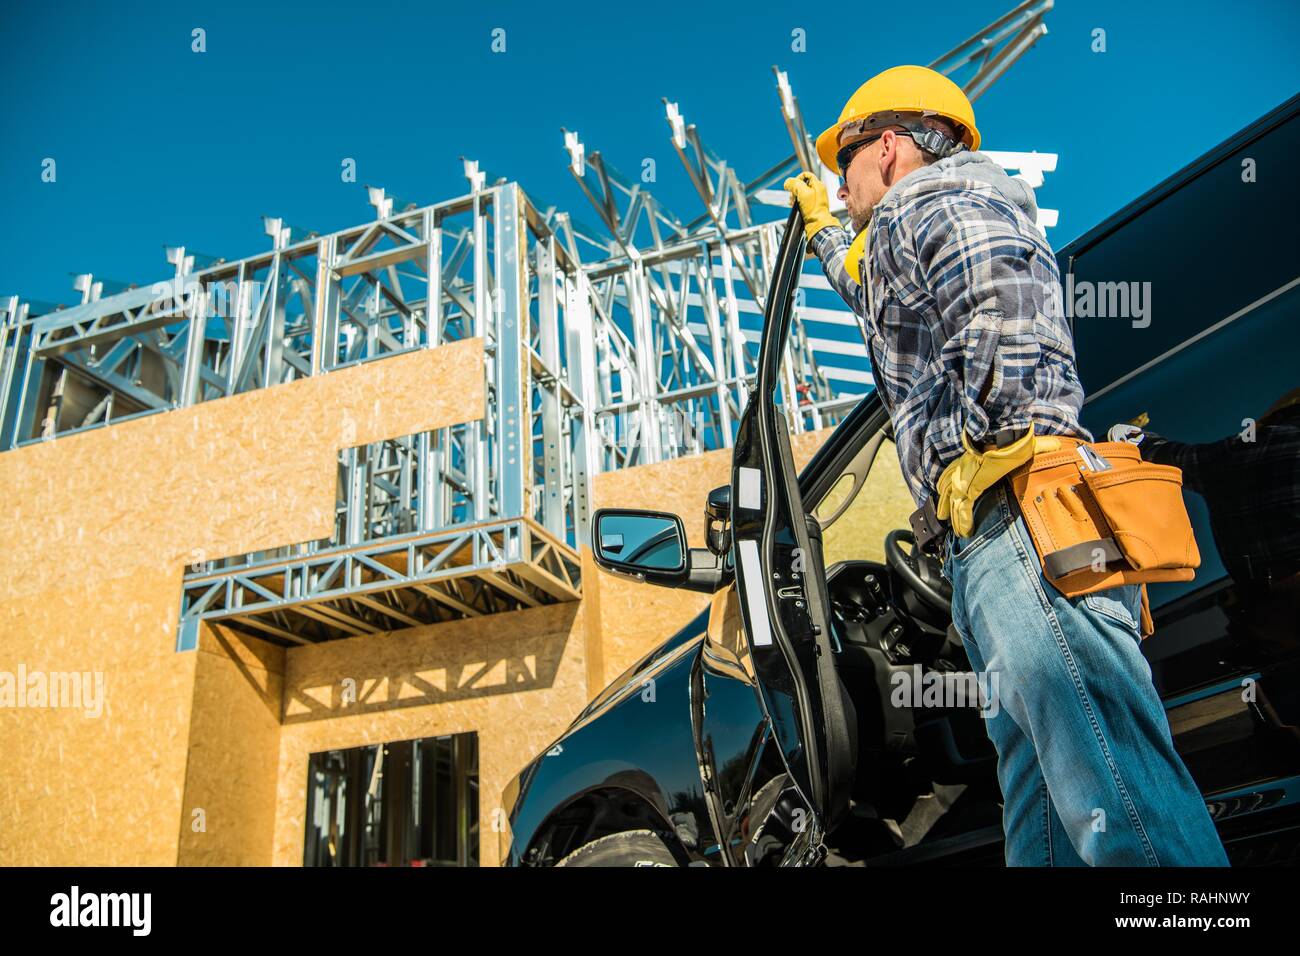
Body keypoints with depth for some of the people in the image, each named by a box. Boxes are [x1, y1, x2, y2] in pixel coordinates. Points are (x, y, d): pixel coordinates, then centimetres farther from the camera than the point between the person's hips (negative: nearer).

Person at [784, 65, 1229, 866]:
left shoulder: (927, 198, 5)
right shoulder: (903, 246, 35)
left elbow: (1009, 312, -18)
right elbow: (871, 289, 61)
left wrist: (980, 450, -15)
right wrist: (819, 227, 75)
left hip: (1019, 517, -10)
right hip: (997, 542, 11)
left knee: (1124, 807, -18)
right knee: (1046, 815, 5)